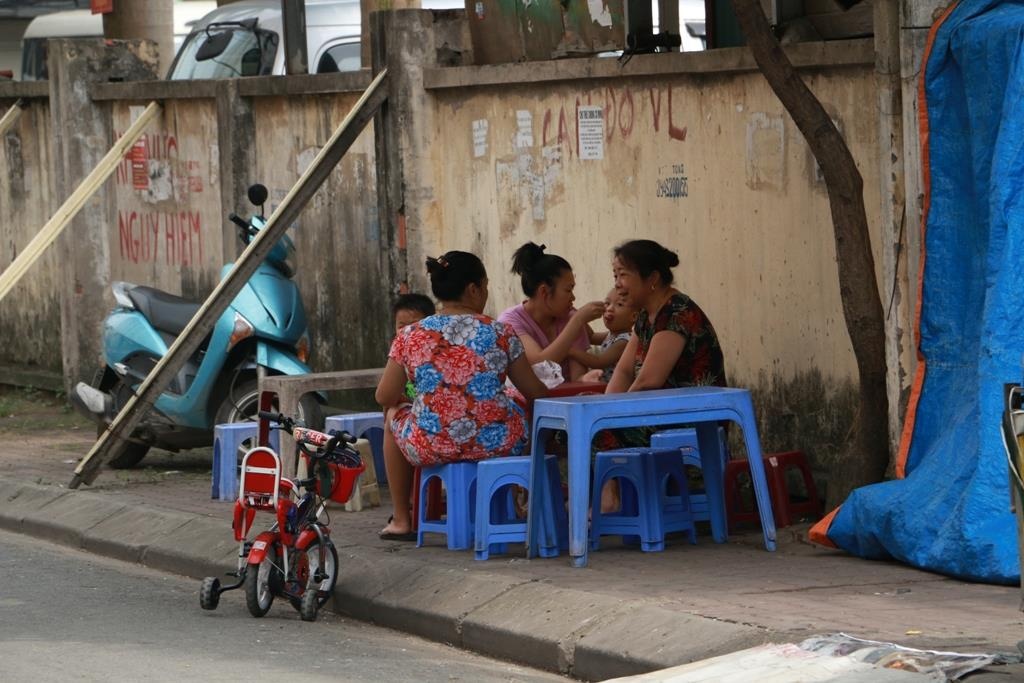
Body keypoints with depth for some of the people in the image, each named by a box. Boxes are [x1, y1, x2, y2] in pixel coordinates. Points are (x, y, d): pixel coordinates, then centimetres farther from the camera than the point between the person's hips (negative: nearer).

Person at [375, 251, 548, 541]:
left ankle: (401, 520, 36)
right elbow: (534, 393, 3)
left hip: (432, 447, 0)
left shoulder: (410, 337, -2)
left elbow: (385, 396, 4)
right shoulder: (499, 333, -2)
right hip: (498, 443, 0)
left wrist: (402, 402, 28)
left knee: (394, 414, 33)